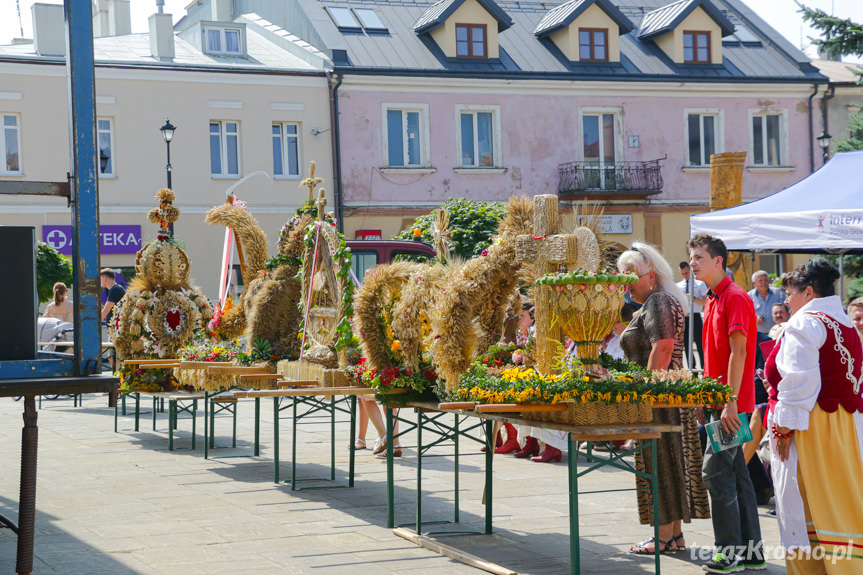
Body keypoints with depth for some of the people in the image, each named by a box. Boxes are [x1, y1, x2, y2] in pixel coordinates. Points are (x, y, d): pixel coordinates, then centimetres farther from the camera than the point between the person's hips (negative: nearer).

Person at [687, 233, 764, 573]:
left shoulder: (735, 298, -13)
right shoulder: (712, 300, 16)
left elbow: (738, 352, -19)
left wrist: (731, 401, -22)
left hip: (732, 403, -9)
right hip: (719, 401, 10)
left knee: (716, 471, -9)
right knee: (735, 472, 10)